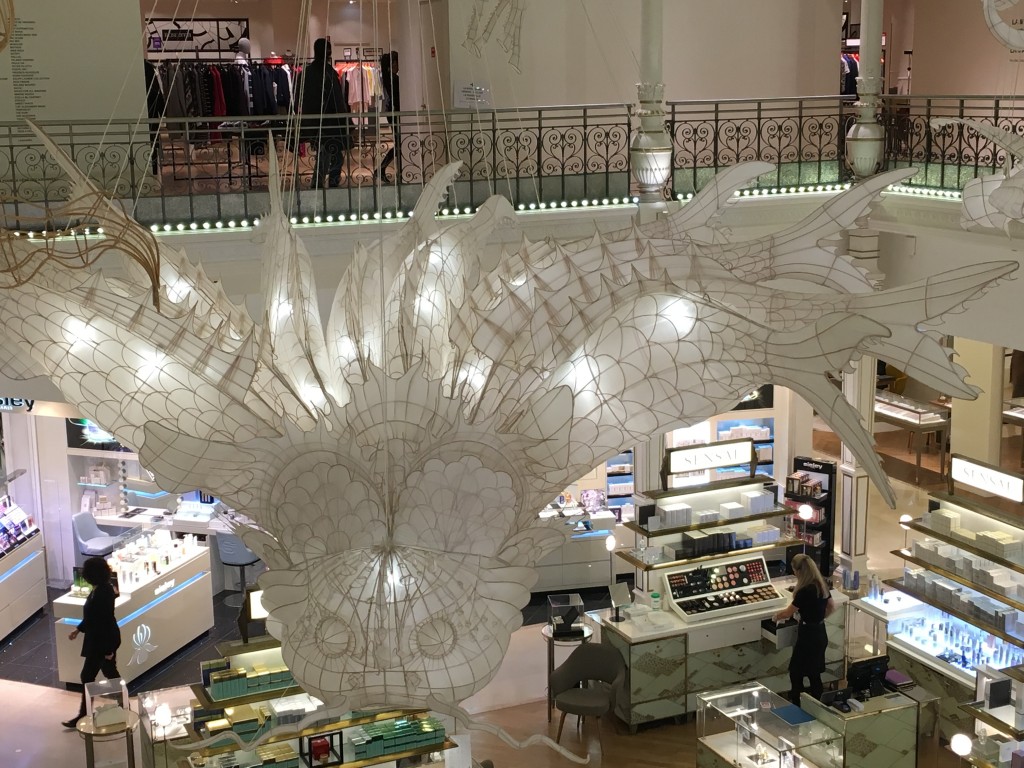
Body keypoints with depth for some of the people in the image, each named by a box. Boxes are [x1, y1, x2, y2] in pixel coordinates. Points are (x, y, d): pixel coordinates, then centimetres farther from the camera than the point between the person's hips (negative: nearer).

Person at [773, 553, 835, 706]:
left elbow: (788, 613, -12)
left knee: (796, 672, 3)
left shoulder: (805, 591, -23)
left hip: (809, 635, -9)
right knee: (814, 673, 17)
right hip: (820, 633, 9)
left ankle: (797, 707, 9)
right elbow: (832, 606, 17)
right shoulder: (821, 585, 2)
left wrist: (777, 616, 7)